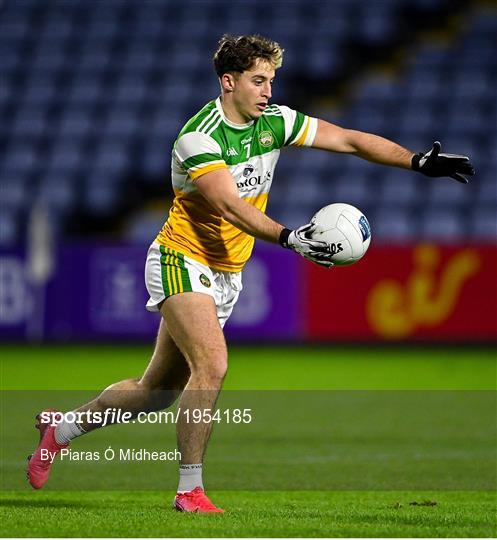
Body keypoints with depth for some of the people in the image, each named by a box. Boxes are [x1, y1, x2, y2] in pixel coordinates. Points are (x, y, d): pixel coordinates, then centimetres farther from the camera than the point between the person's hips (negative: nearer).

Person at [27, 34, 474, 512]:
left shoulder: (275, 122, 0)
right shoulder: (198, 136, -21)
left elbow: (350, 140, 0)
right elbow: (230, 207, -31)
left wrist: (418, 162, -9)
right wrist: (288, 238, -43)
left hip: (226, 275, 7)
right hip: (182, 261, -7)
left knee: (158, 390, 11)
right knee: (212, 365, -25)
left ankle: (62, 430, 30)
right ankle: (189, 490, -15)